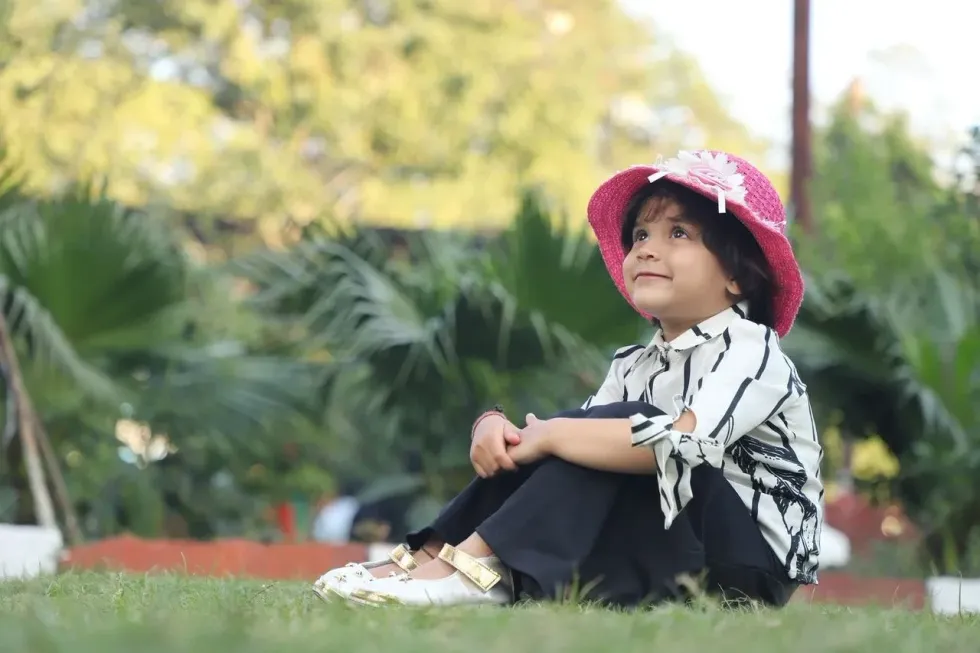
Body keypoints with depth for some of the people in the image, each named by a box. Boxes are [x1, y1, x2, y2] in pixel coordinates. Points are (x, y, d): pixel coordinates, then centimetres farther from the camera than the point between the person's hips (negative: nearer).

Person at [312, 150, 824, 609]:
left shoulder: (751, 350, -12)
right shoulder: (633, 366, 13)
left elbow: (686, 441, -31)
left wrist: (552, 435, -25)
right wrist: (494, 427, -19)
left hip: (747, 558, -8)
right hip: (659, 547, 8)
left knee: (620, 426, -25)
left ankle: (480, 565, -30)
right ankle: (435, 556, -18)